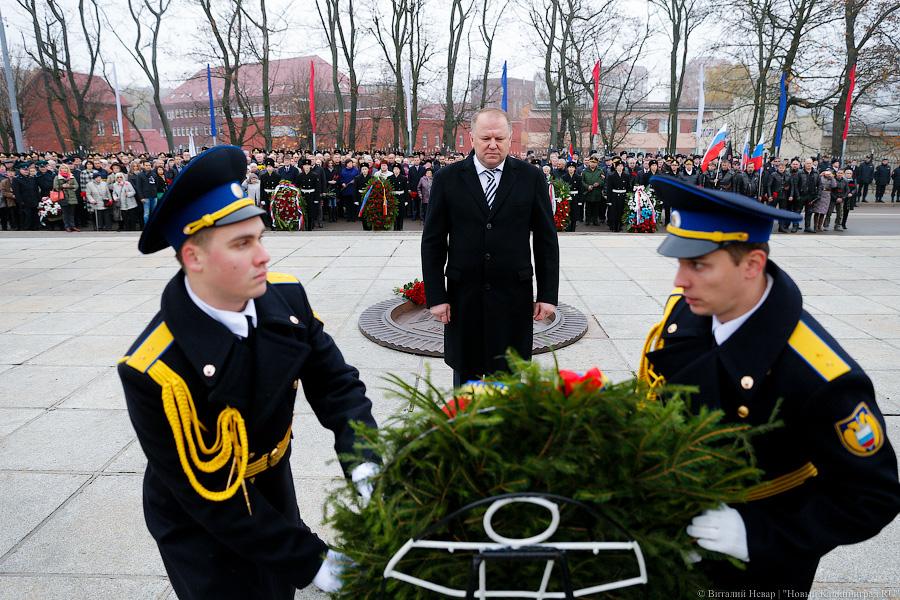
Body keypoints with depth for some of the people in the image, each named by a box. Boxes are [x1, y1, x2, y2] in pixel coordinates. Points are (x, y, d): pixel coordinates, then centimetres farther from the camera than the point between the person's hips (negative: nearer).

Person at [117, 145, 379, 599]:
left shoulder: (286, 297, -17)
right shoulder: (155, 371, -31)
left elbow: (336, 384, -11)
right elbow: (213, 496, -25)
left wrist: (366, 468, -27)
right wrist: (311, 560, -22)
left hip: (274, 490, 5)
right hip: (202, 531, -4)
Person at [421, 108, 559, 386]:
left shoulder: (531, 177, 0)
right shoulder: (447, 178, -1)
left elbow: (546, 240, 2)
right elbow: (432, 242, 0)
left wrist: (548, 295, -1)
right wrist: (435, 296, -4)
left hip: (514, 297, 0)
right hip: (463, 295, 0)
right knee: (465, 373, 14)